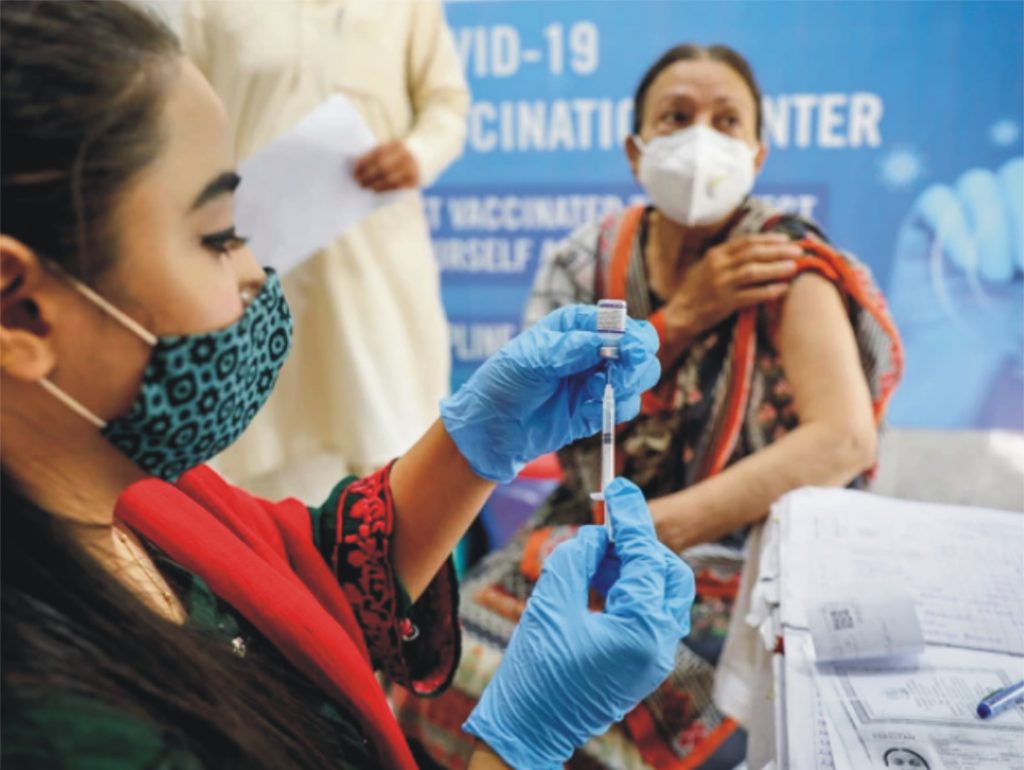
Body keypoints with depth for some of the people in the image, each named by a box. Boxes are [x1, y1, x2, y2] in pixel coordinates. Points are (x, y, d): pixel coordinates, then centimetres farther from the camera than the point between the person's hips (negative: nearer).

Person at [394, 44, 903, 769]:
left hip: (740, 560, -4)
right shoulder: (587, 261, 3)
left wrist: (651, 532, -28)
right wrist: (681, 316, -15)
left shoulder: (786, 265, -9)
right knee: (451, 667, -18)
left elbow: (846, 441, -22)